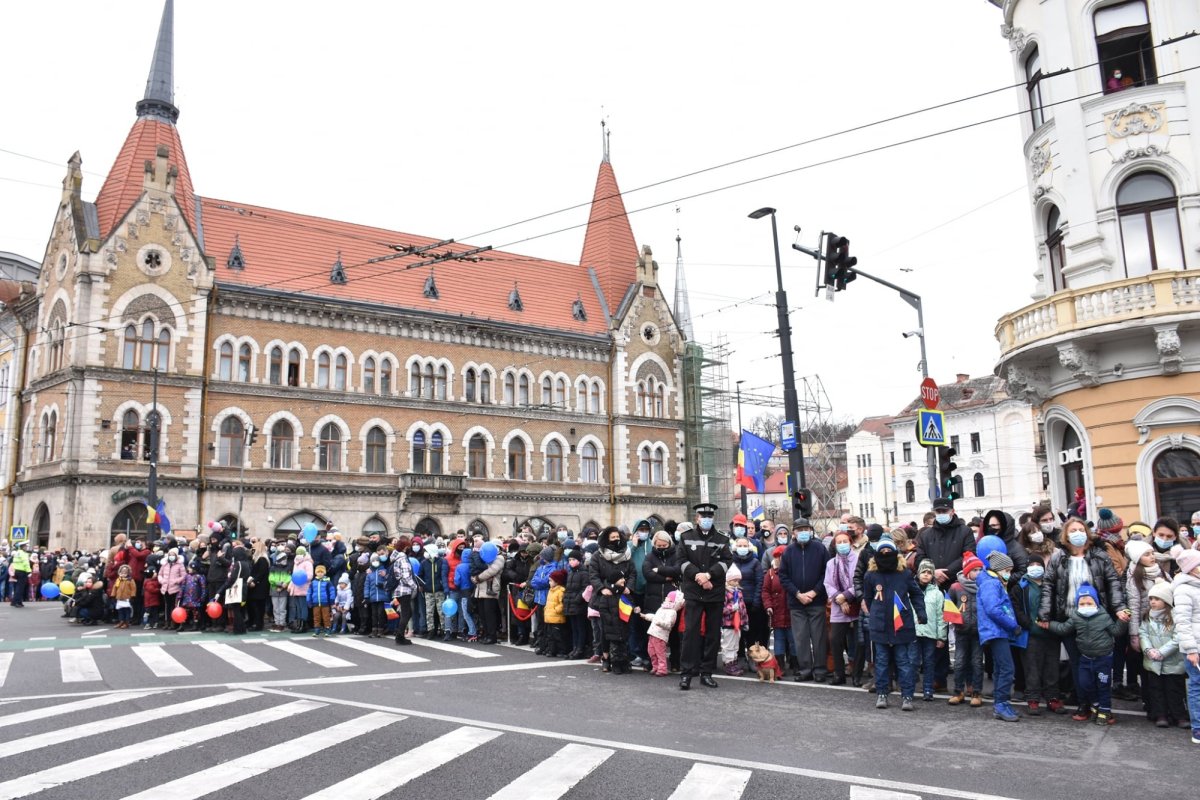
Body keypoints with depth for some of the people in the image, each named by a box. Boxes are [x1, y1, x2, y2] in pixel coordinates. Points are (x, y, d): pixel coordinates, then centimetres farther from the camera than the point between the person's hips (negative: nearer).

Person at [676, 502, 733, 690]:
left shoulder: (722, 539, 8)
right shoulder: (686, 537, 6)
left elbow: (727, 560, -2)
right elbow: (682, 560, -1)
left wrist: (708, 575, -14)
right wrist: (697, 576, -14)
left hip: (716, 593, 2)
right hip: (693, 592, -2)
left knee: (713, 633, 6)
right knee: (690, 631, -7)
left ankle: (706, 672, 15)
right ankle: (686, 672, -2)